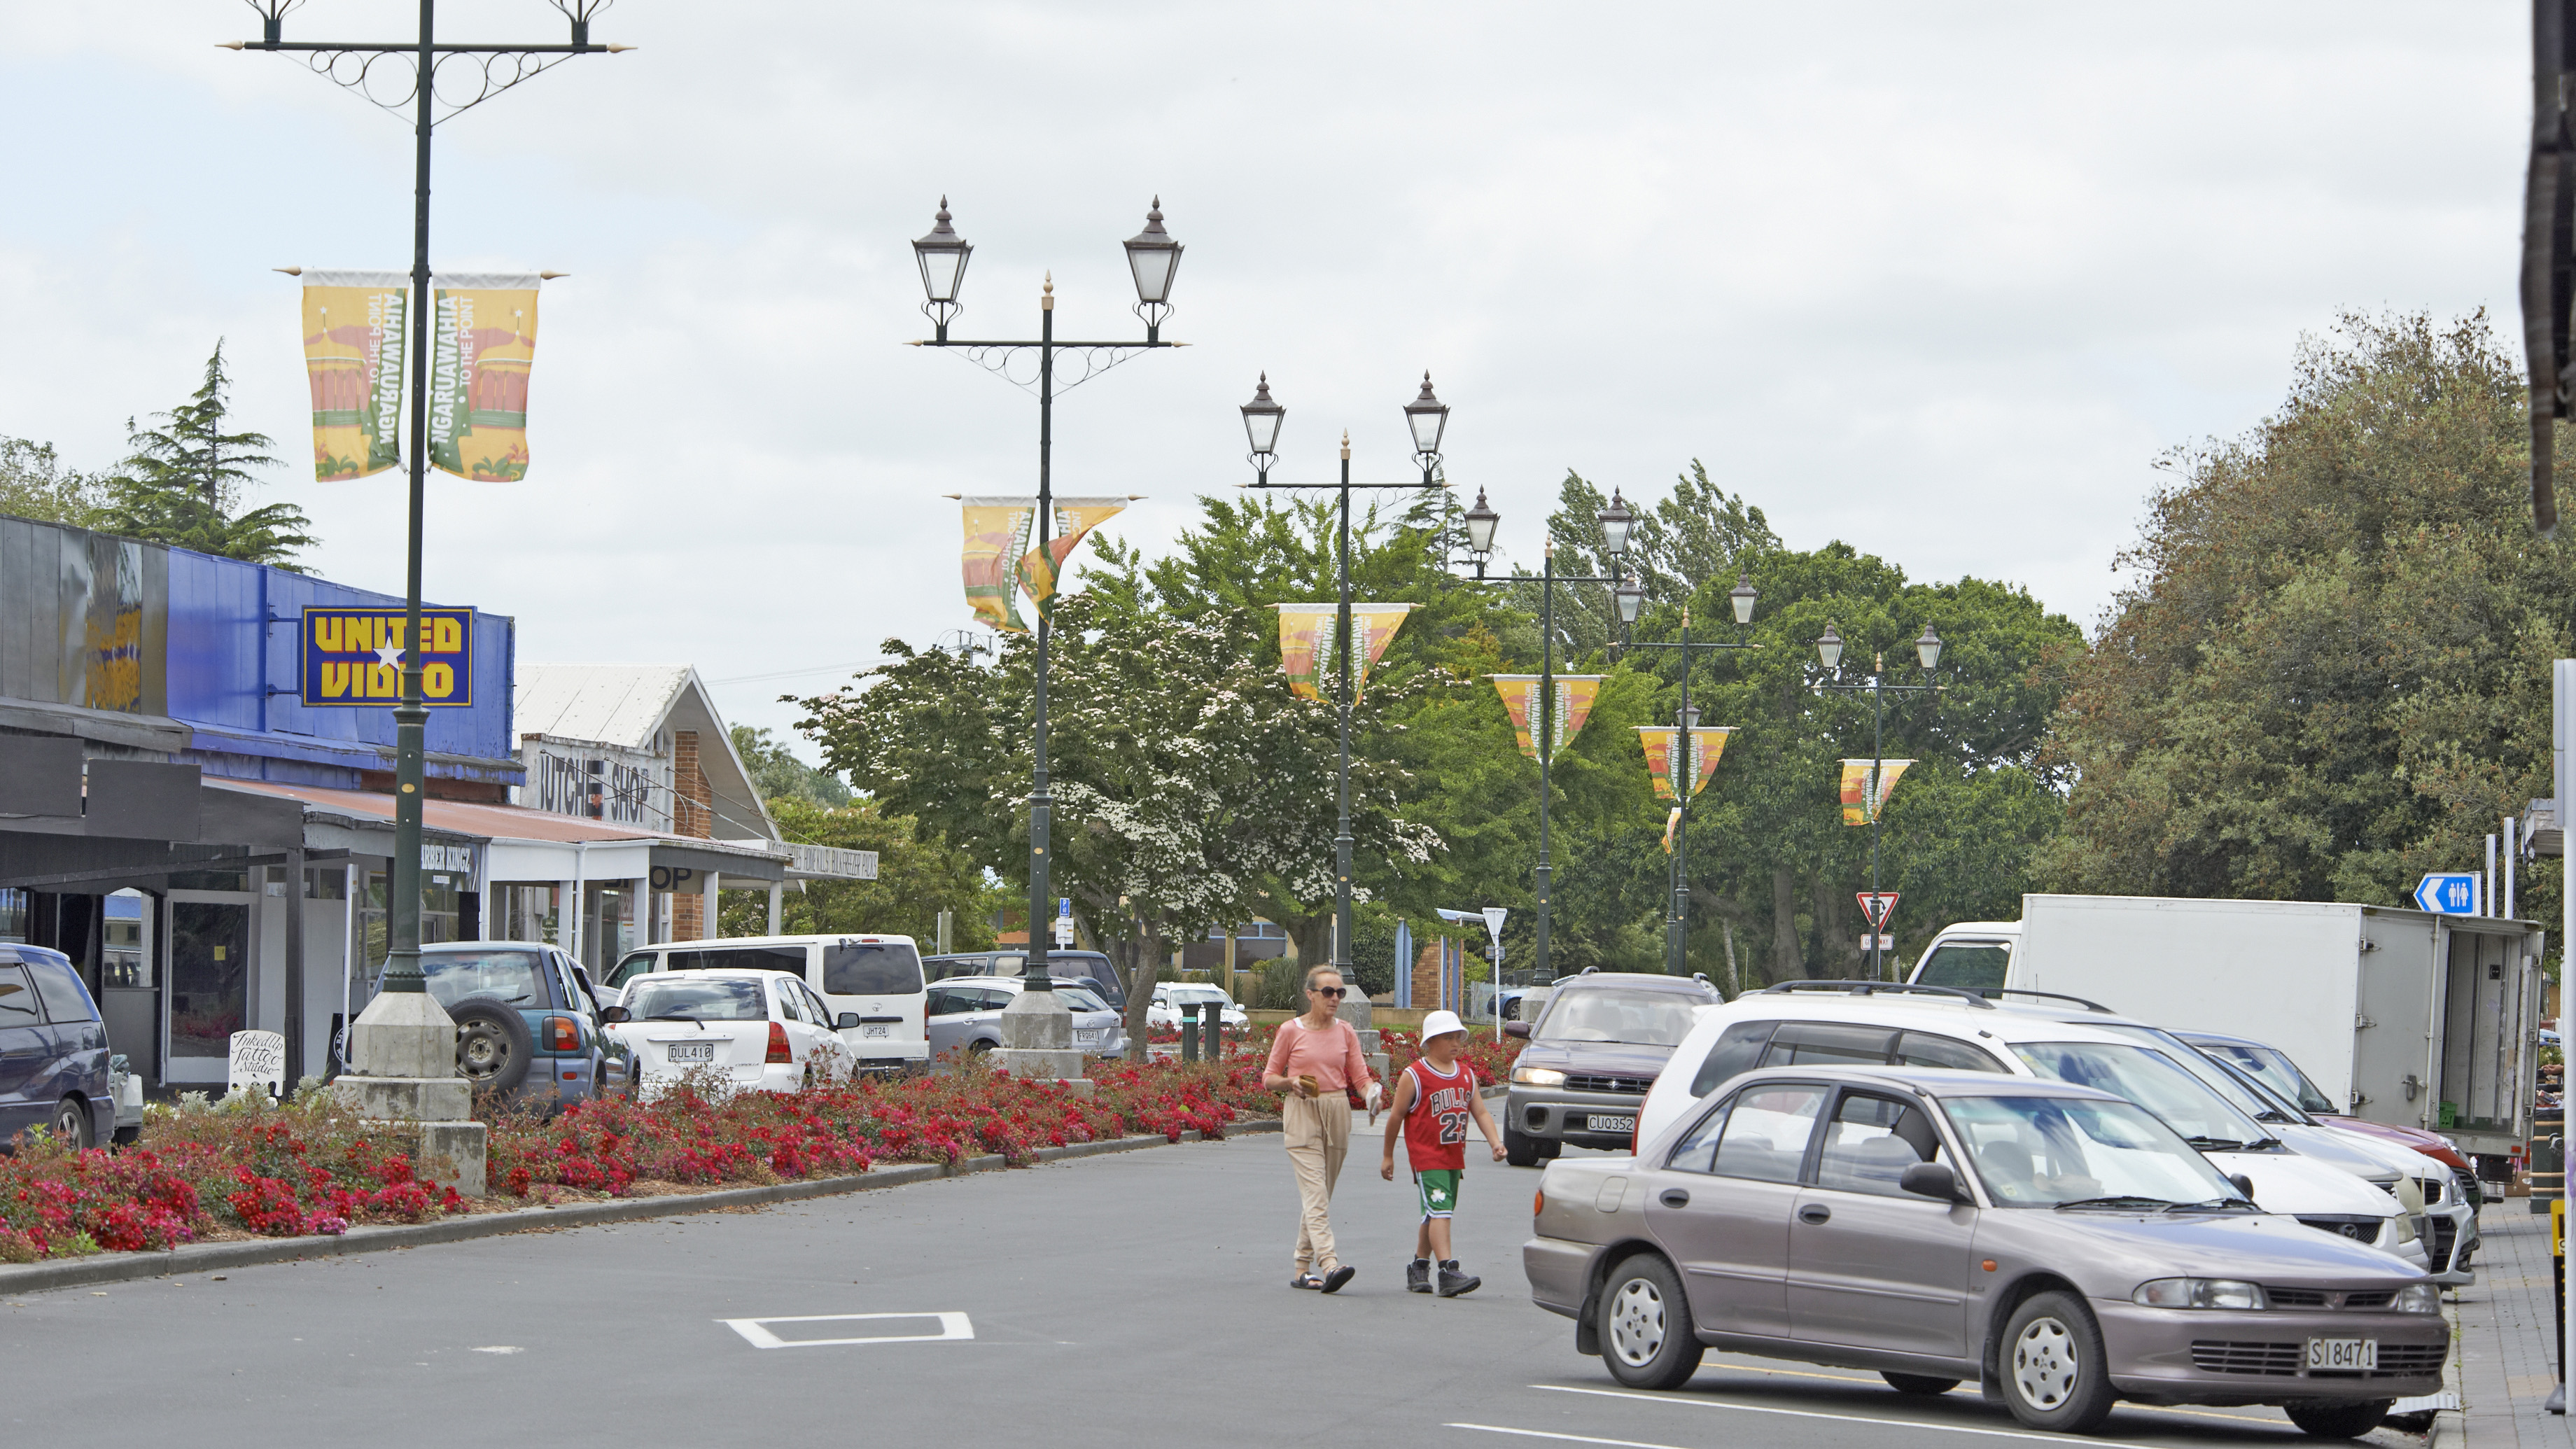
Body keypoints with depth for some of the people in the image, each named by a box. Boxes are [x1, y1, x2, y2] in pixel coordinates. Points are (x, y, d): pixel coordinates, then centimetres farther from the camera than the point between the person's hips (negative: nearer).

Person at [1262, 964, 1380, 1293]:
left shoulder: (1345, 1032, 9)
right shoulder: (1291, 1030, -1)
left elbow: (1360, 1077, 5)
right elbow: (1269, 1078, 5)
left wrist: (1371, 1093, -17)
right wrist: (1291, 1083, -16)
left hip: (1337, 1114, 5)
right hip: (1301, 1115, -5)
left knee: (1321, 1193, 8)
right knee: (1314, 1191, -16)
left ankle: (1302, 1269, 16)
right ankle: (1329, 1264, -29)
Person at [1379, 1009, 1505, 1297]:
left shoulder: (1466, 1074, 12)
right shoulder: (1414, 1076, -6)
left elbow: (1480, 1112, 11)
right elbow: (1396, 1116, -1)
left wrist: (1495, 1143, -5)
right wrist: (1388, 1155, 4)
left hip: (1454, 1158, 7)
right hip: (1427, 1157, -7)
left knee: (1435, 1215, 13)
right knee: (1439, 1211, -17)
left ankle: (1419, 1268, 27)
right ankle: (1448, 1272, -25)